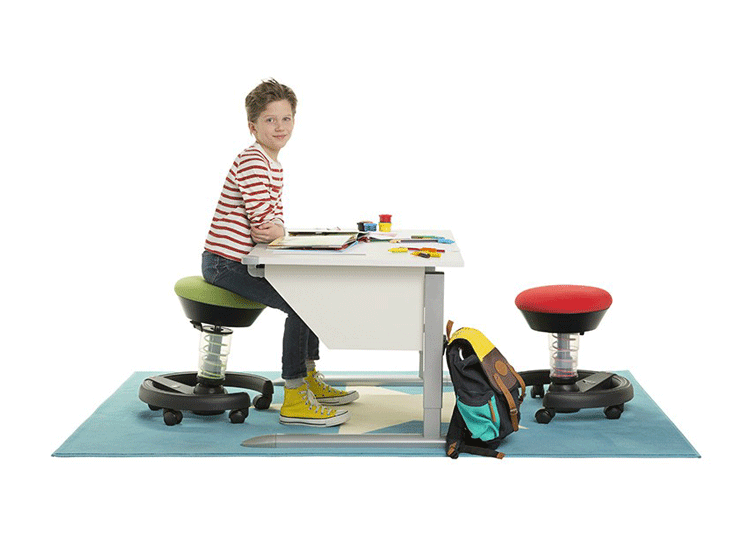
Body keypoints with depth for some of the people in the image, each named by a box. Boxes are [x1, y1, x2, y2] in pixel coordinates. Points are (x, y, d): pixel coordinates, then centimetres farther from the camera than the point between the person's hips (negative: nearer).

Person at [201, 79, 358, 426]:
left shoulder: (275, 166, 15)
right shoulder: (252, 160, -18)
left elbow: (276, 216, 12)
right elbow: (262, 220, -25)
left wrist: (277, 229, -10)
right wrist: (274, 231, -3)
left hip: (243, 261, 10)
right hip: (225, 263, -10)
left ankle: (308, 379, 28)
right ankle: (294, 400, -14)